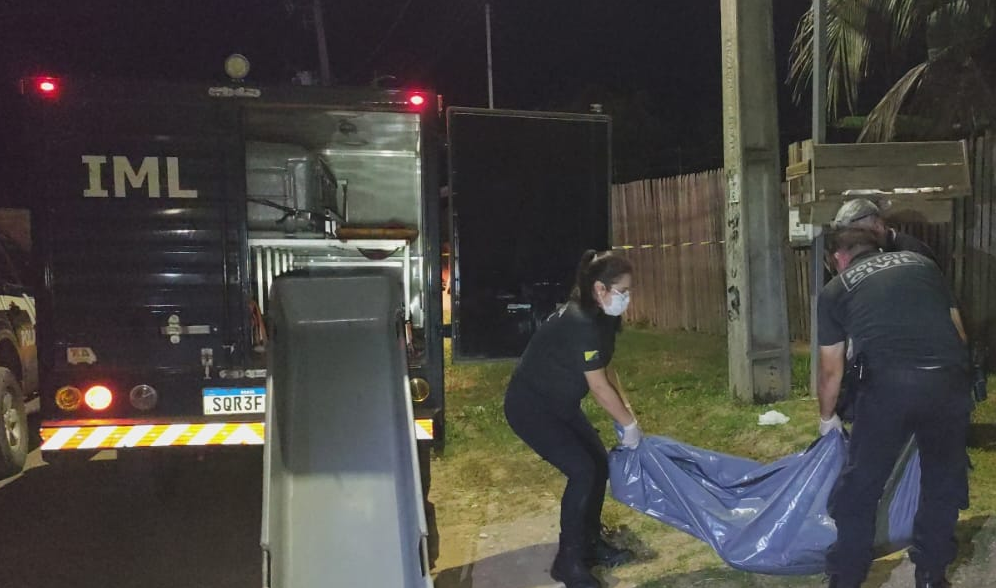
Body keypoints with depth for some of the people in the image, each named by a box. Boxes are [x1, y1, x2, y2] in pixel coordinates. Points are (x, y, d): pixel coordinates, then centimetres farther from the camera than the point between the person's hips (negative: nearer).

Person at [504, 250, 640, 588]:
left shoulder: (602, 318, -1)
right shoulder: (581, 324, -30)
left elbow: (605, 370, 9)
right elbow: (599, 387, -23)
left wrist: (625, 411, 0)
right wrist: (629, 424, -11)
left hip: (559, 403, 9)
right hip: (529, 406, -9)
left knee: (600, 462, 7)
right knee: (582, 470, -14)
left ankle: (590, 542, 24)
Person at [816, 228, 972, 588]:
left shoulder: (836, 289, 18)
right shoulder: (921, 262, 24)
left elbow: (831, 371, 24)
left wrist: (827, 418, 41)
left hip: (888, 383, -3)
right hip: (949, 378, 3)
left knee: (860, 487, 14)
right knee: (944, 481, 24)